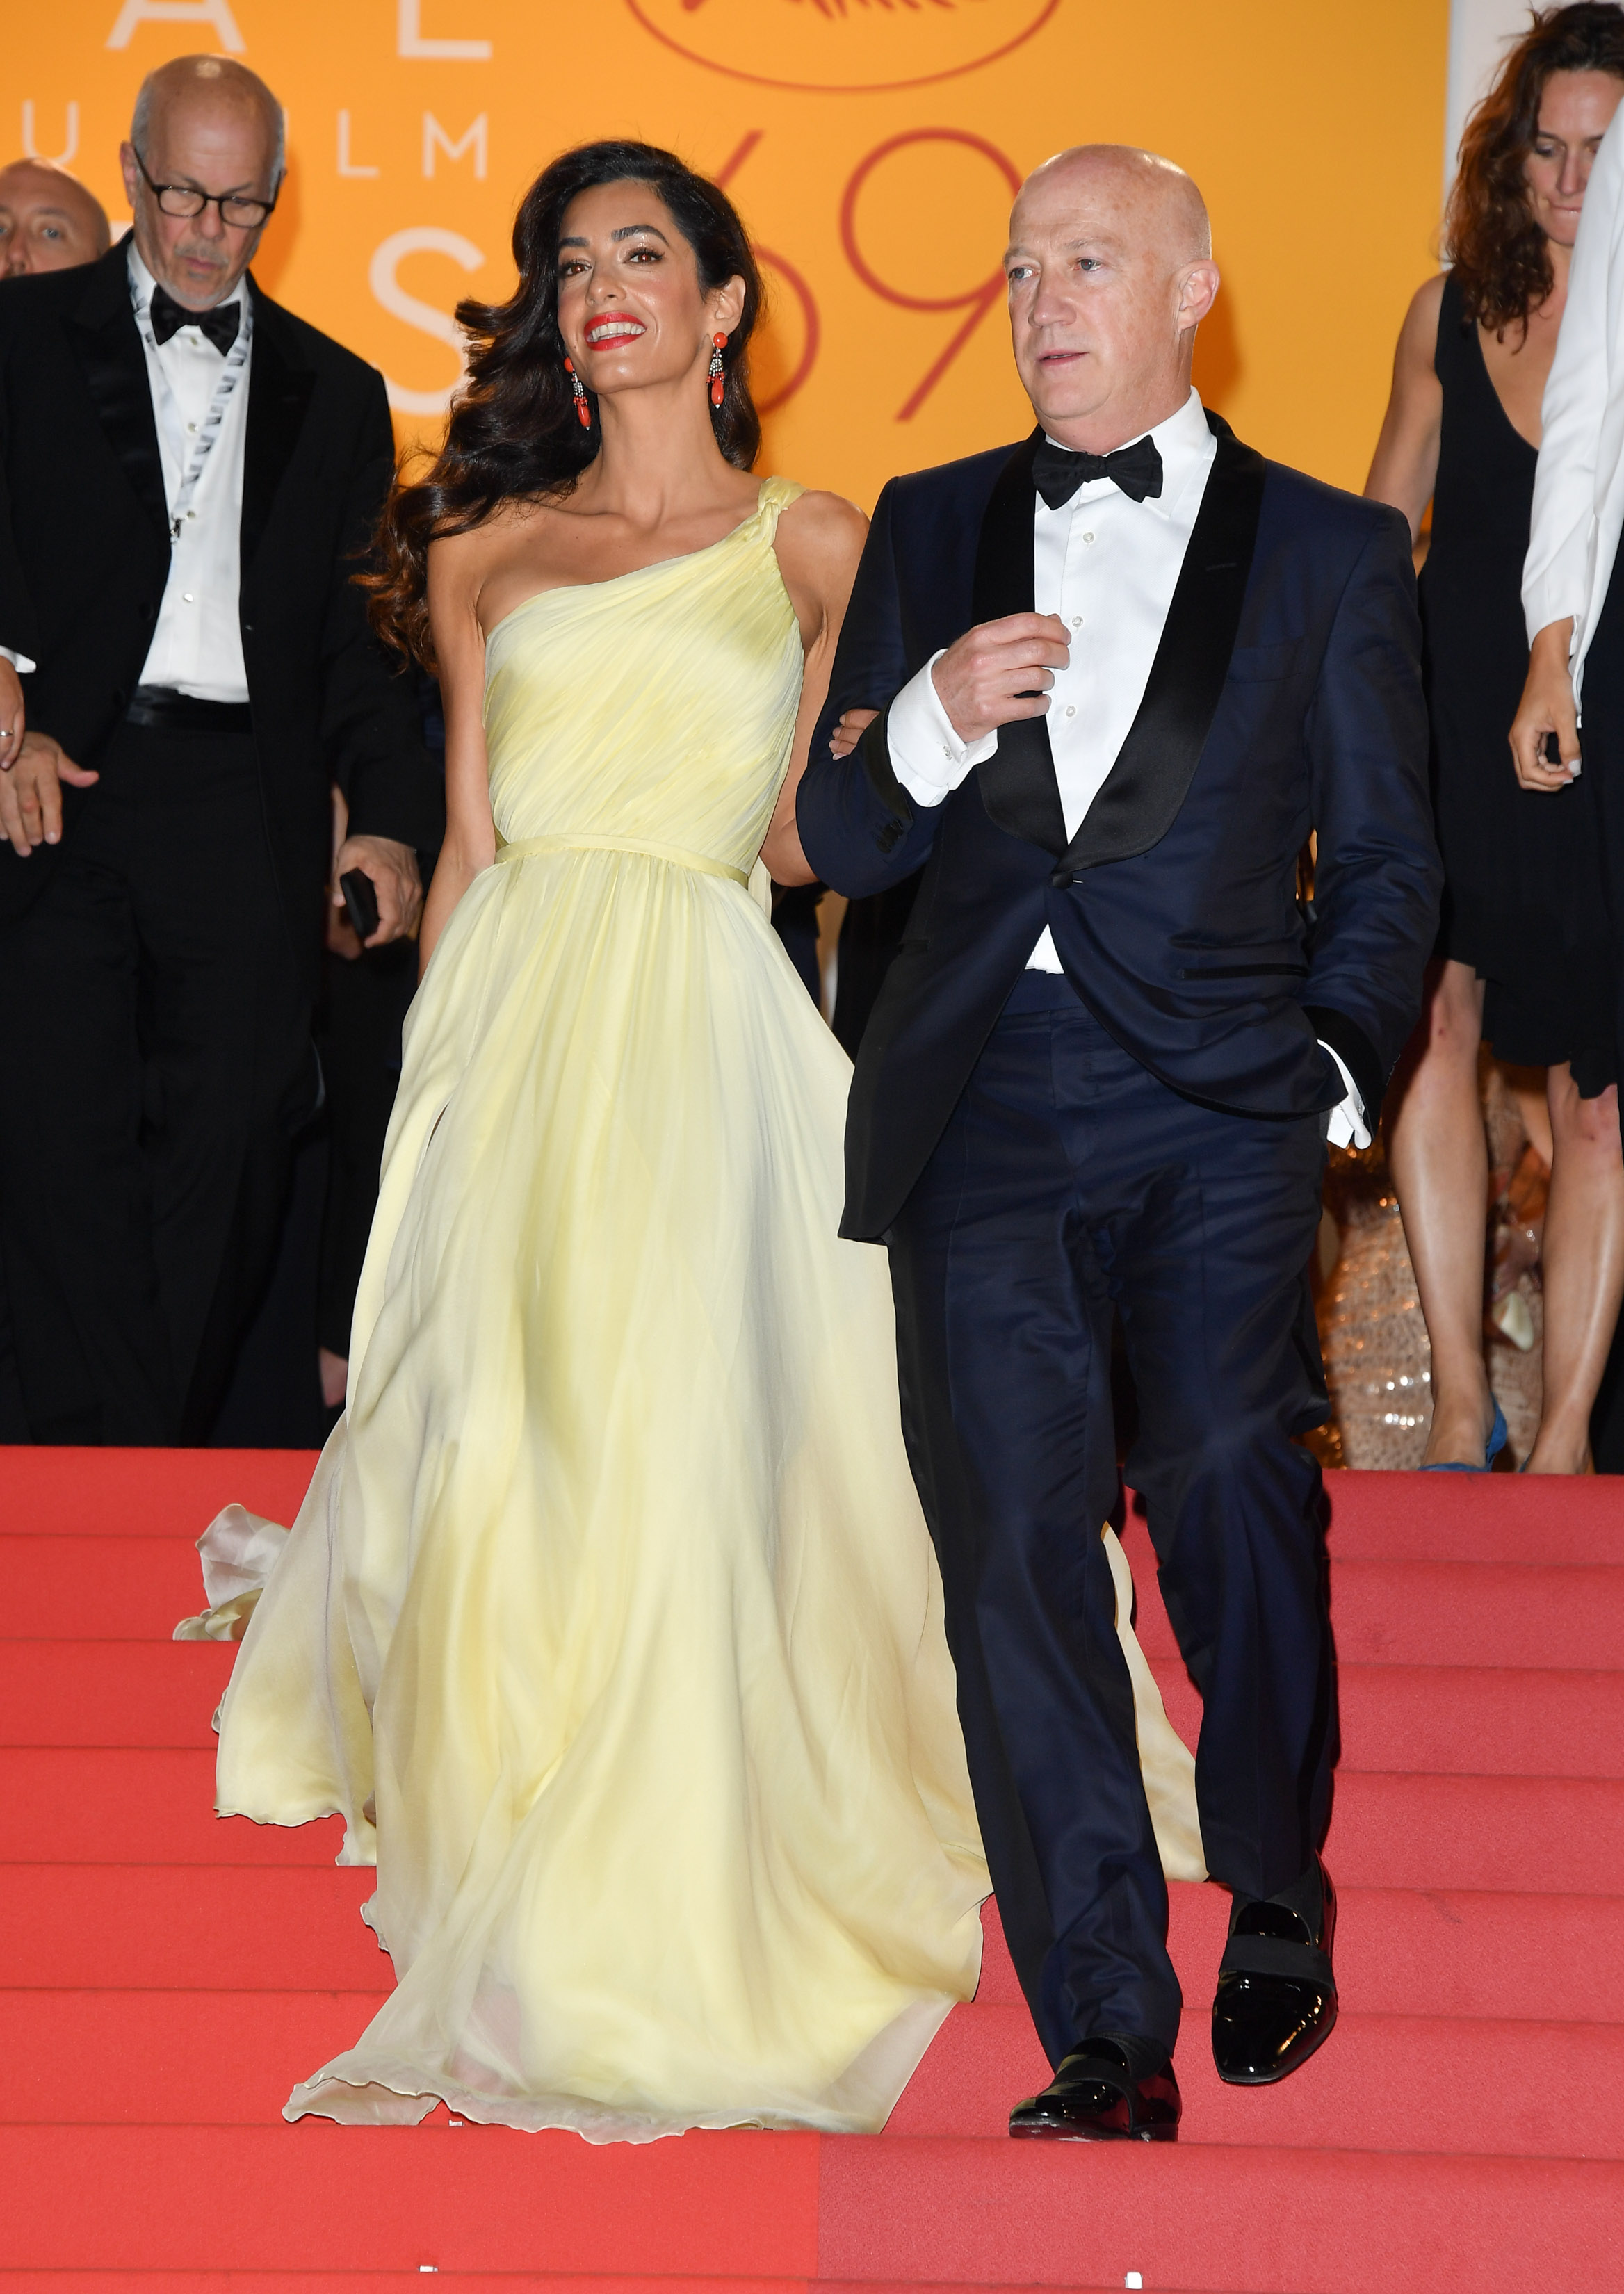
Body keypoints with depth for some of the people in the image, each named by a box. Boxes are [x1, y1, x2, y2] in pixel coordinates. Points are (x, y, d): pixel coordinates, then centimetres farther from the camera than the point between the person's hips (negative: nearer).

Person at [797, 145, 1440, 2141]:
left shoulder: (1329, 552, 10)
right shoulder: (930, 530, 16)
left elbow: (1385, 862, 12)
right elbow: (838, 844, 13)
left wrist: (1335, 1060, -1)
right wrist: (933, 721, -6)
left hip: (1216, 1107, -2)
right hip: (978, 1105, 2)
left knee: (1235, 1514, -12)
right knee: (1014, 1563, -2)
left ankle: (1276, 1917, 15)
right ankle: (1107, 2047, 5)